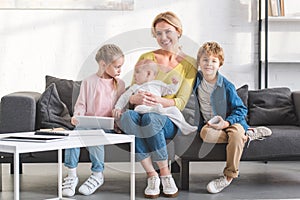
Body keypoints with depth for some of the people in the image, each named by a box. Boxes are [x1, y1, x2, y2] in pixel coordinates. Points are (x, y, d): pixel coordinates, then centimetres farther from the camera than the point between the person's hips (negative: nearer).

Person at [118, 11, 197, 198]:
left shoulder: (189, 64, 5)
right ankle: (152, 175, -30)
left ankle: (165, 173, -23)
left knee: (151, 117, -38)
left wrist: (159, 101, -24)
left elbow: (181, 102, -3)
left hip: (169, 121, -2)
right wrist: (136, 98, -20)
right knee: (127, 116, -35)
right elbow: (132, 92, 7)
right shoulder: (146, 58, 12)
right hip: (142, 112, 2)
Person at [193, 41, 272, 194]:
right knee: (205, 133, -34)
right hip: (210, 125, 3)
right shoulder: (196, 79, 2)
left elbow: (241, 109, -9)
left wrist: (226, 123, -24)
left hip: (231, 122, -3)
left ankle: (229, 176, -25)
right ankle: (247, 136, -17)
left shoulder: (226, 86, -11)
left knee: (236, 132, -39)